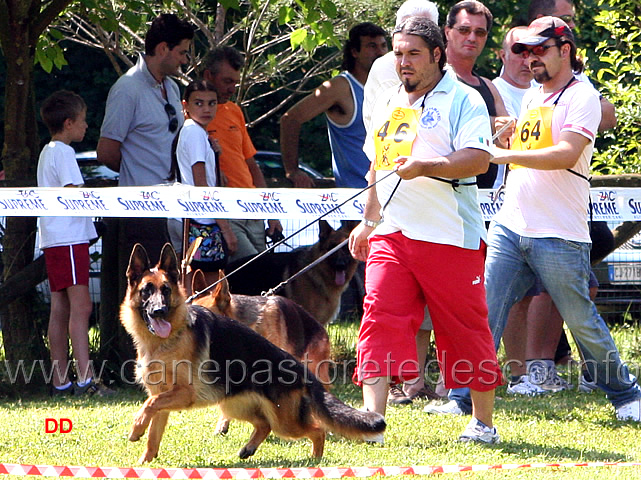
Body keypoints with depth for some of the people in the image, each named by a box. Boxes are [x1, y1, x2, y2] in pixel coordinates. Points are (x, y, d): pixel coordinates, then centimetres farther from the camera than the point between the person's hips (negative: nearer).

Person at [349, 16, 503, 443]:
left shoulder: (463, 100, -4)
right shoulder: (388, 103, 19)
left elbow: (479, 159, -16)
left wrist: (425, 167, -27)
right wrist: (368, 221, 27)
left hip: (449, 236, -6)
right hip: (391, 233, 6)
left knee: (466, 329, 2)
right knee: (380, 320, -8)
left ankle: (484, 424, 15)